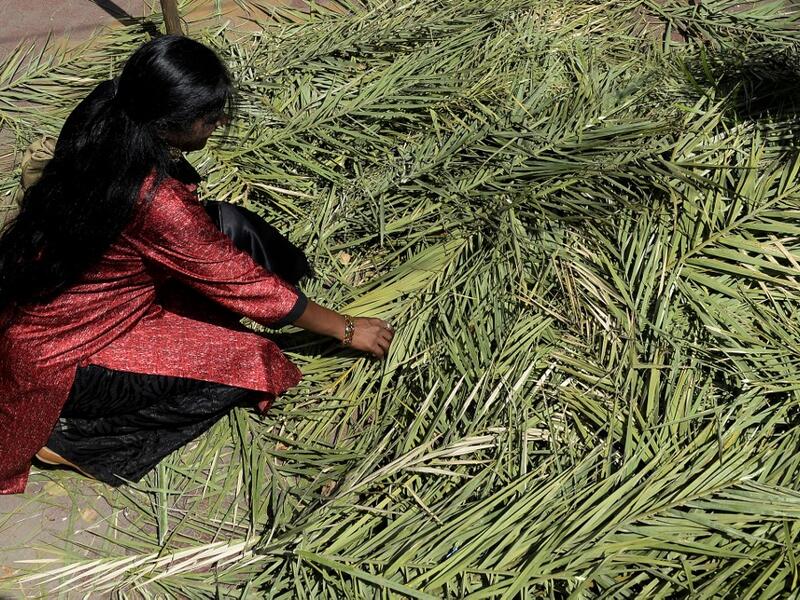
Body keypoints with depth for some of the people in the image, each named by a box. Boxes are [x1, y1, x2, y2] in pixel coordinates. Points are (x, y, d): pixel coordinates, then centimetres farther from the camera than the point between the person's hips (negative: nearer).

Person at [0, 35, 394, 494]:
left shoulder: (105, 124, -10)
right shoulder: (153, 201, -33)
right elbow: (242, 283, -20)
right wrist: (348, 330, -10)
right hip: (59, 357, -7)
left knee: (229, 225, -3)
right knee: (246, 362, -10)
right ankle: (75, 434, -4)